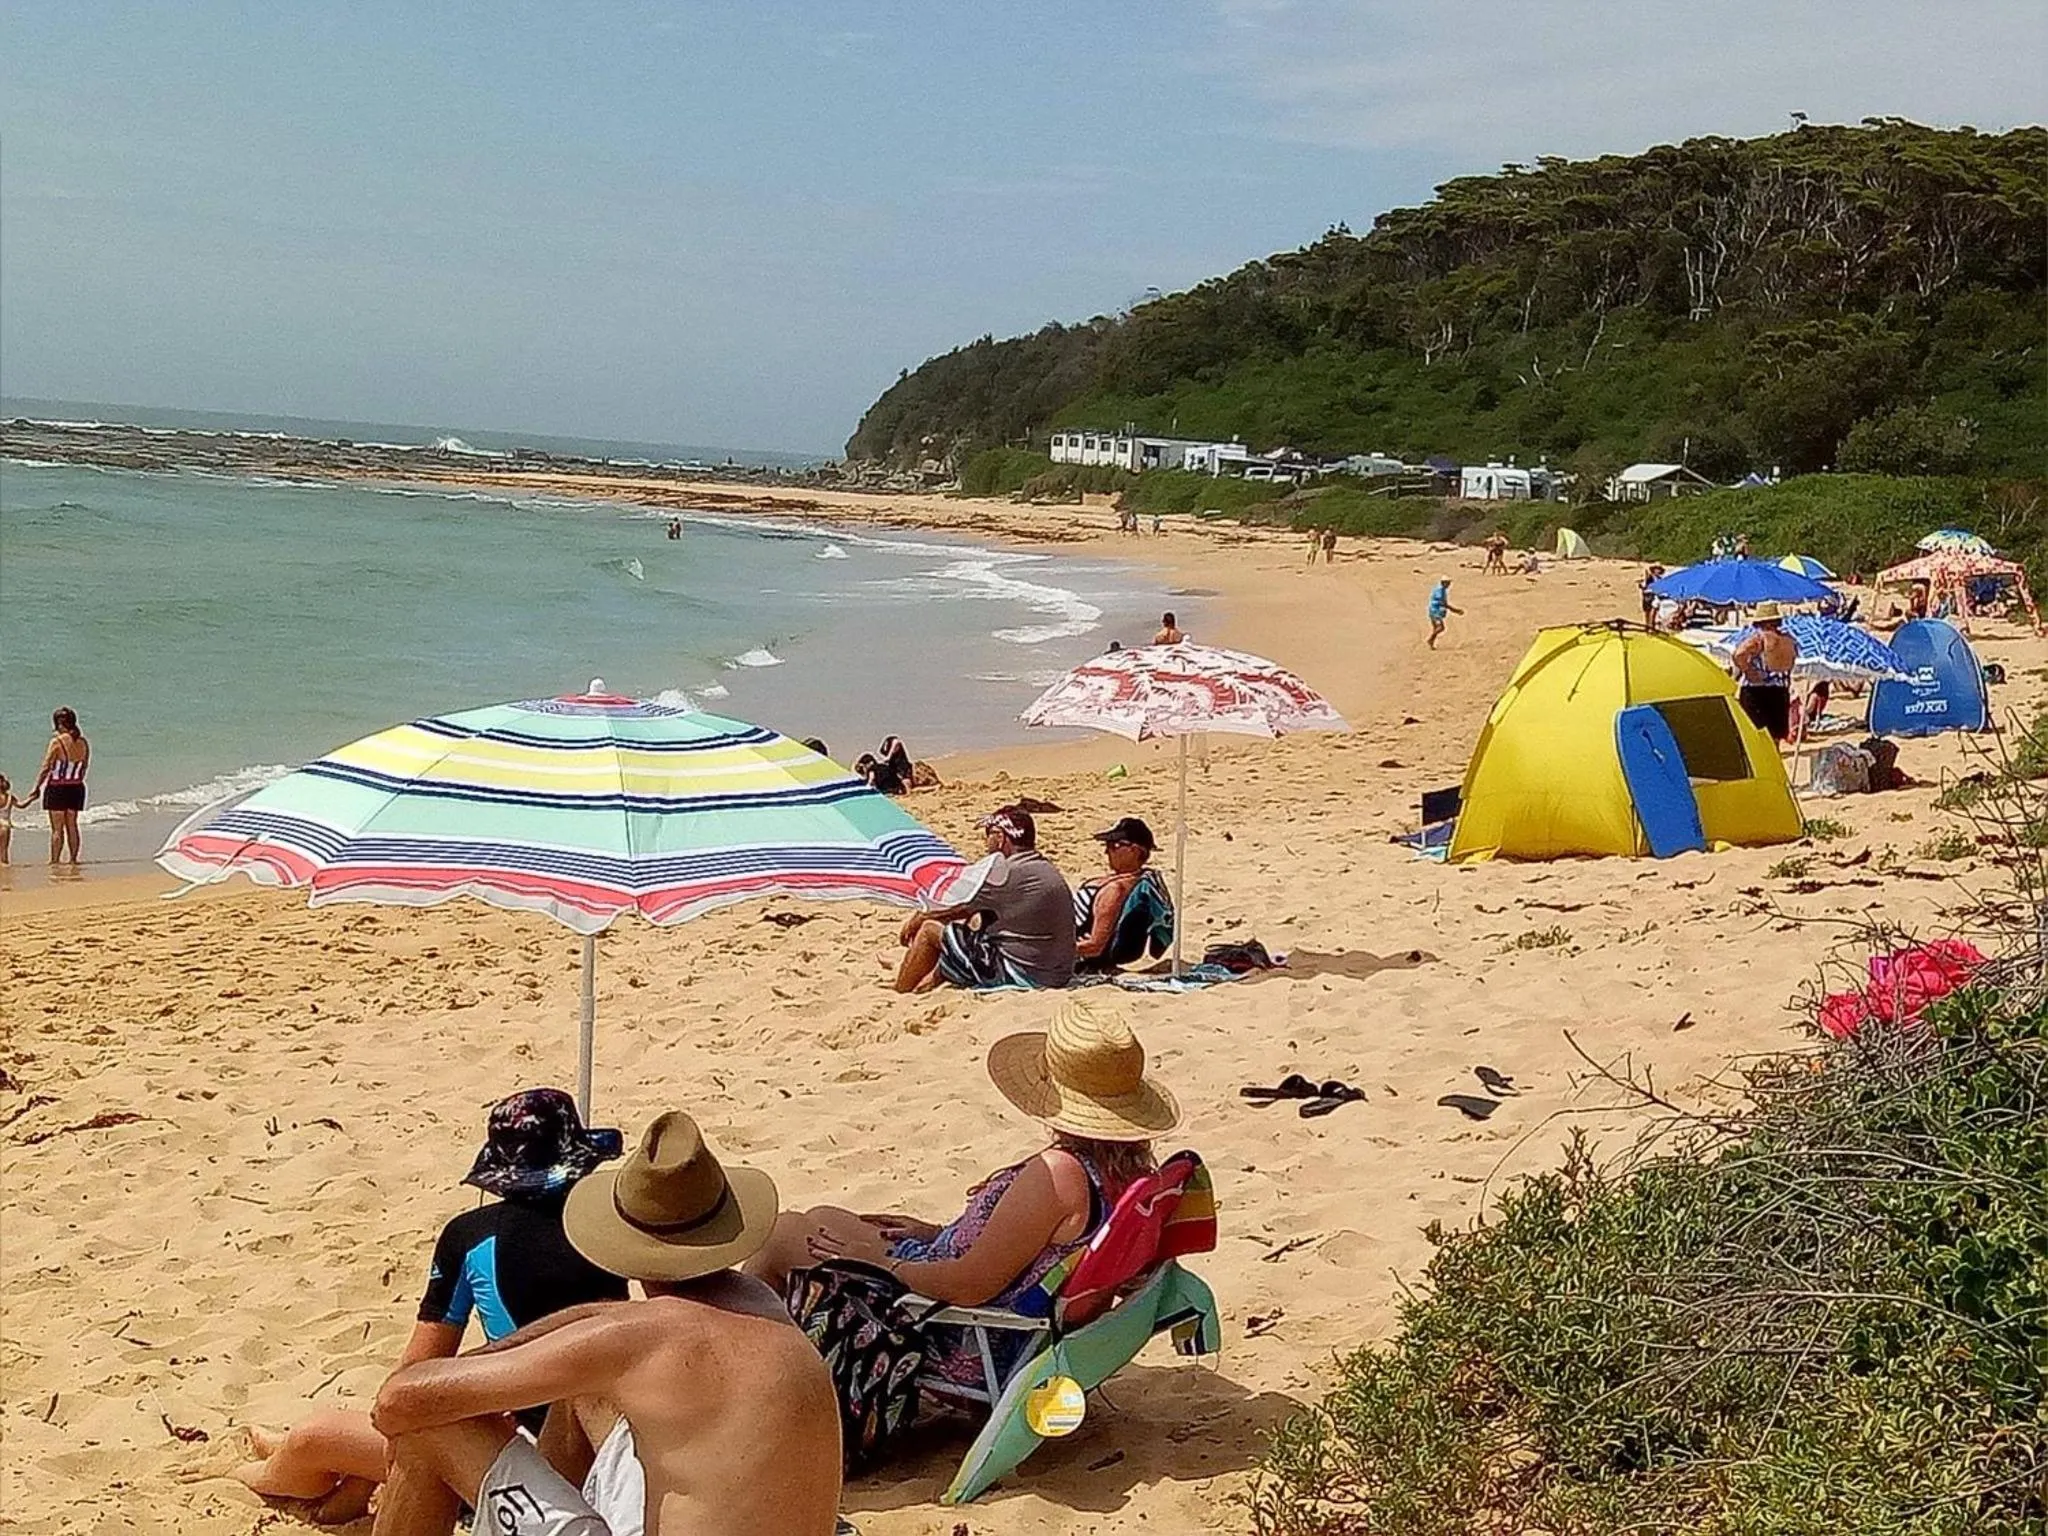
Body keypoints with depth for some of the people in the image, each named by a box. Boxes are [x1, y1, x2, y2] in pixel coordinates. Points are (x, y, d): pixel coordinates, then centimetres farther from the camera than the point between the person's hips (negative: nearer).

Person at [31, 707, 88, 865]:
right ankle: (73, 859, 16)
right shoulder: (83, 743, 0)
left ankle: (54, 860, 2)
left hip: (57, 788, -5)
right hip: (76, 787, 5)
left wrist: (37, 788, -5)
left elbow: (46, 768, -13)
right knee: (72, 825, 13)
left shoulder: (57, 741, -15)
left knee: (57, 828, 0)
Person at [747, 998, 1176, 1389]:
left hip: (965, 1347, -9)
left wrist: (883, 1262, -13)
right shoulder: (1134, 1163, -5)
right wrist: (942, 1234, 15)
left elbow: (969, 1286, -29)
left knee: (785, 1233, 9)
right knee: (822, 1218, 24)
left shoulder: (1056, 1174, -33)